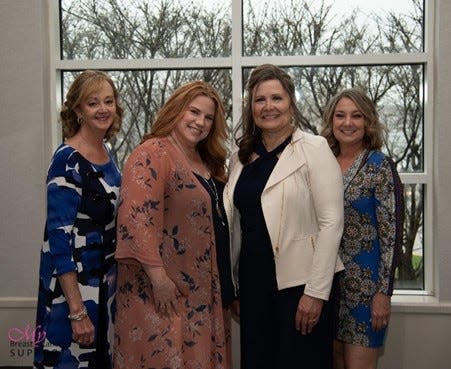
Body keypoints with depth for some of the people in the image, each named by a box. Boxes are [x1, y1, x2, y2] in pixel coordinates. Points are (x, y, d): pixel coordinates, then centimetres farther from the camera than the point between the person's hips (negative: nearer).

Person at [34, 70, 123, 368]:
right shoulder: (67, 160, -18)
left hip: (106, 277, 8)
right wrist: (77, 311, -23)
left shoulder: (106, 152, 6)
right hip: (74, 280, -8)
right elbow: (59, 236, -21)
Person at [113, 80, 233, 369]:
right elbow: (138, 218, -23)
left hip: (202, 288, 9)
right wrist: (158, 277, -25)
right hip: (165, 287, -9)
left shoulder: (207, 160, 13)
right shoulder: (152, 154, -14)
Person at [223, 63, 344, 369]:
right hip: (253, 281, 5)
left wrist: (316, 292, -16)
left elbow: (331, 223, -12)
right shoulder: (241, 157, 9)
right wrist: (231, 286, 11)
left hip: (299, 282, -5)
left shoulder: (314, 149, -7)